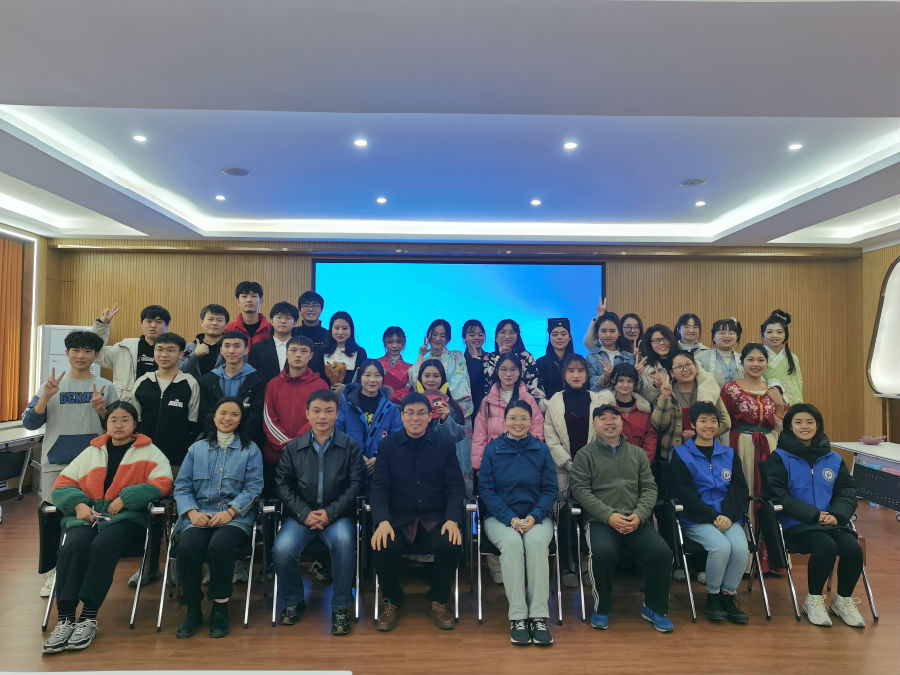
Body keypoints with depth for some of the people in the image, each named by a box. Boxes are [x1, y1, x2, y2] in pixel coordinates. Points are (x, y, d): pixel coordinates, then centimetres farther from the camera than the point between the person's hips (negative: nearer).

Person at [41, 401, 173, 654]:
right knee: (73, 546, -29)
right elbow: (63, 483, 18)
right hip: (87, 516, 3)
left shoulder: (149, 452, 13)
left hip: (127, 518, -3)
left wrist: (125, 498, -11)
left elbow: (163, 483, -2)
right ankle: (65, 619, -27)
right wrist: (78, 503, -3)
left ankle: (88, 618, -25)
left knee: (103, 545, -33)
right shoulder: (91, 452, 25)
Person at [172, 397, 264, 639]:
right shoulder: (196, 449, 20)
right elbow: (182, 486, 11)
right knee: (187, 548, -29)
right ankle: (193, 609, -8)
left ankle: (220, 609, -11)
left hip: (235, 516, -2)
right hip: (199, 515, 2)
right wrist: (192, 511, -8)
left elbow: (253, 488, 1)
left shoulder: (250, 449, 12)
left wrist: (230, 512, -15)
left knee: (220, 547, -33)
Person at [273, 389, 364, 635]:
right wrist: (305, 514, -11)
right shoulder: (293, 447, 8)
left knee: (344, 542, -33)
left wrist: (329, 513, -14)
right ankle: (293, 601, 6)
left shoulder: (350, 446, 2)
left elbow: (355, 485, -3)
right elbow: (283, 484, 4)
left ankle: (340, 607, -12)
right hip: (301, 514, 2)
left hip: (337, 514, -2)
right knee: (282, 549, -25)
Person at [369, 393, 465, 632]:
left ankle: (438, 600, 1)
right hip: (398, 519, 0)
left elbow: (456, 487, 4)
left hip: (436, 519, 0)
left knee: (451, 545, -29)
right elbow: (378, 487, 0)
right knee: (383, 548, -29)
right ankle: (392, 600, 4)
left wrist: (452, 520, -13)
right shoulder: (388, 446, 7)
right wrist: (383, 521, -16)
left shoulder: (445, 446, 7)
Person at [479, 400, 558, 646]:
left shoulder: (541, 450, 8)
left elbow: (550, 489, 4)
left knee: (536, 541, -32)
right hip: (500, 516, -1)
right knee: (512, 542, -32)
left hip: (536, 517, 1)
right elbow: (486, 489, 0)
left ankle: (539, 616, -26)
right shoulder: (492, 450, 5)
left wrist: (534, 517, -13)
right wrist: (510, 518, -13)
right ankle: (517, 617, -26)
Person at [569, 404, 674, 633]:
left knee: (662, 552, -22)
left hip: (636, 521, 3)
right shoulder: (585, 455, 8)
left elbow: (649, 488, 12)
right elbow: (580, 490, -2)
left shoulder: (638, 453, 19)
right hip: (600, 521, -3)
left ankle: (654, 608, 4)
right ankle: (601, 609, -7)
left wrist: (639, 515, -7)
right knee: (603, 552, -33)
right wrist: (609, 515, -14)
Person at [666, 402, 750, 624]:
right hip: (696, 520, -3)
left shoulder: (729, 454, 17)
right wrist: (712, 517, -12)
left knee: (740, 547, -25)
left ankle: (728, 596, -2)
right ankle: (712, 596, -4)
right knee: (721, 547, -29)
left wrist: (728, 515, -10)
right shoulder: (680, 454, 4)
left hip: (728, 518, 4)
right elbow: (684, 493, -4)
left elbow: (740, 489, 8)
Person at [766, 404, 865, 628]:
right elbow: (778, 495, -8)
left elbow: (847, 492, 13)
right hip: (797, 524, -4)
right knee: (826, 547, -30)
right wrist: (815, 515, -16)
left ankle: (843, 600, 3)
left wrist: (837, 515, -8)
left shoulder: (833, 458, 16)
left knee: (853, 548, -23)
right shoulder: (779, 458, 1)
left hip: (832, 521, 4)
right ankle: (814, 600, -5)